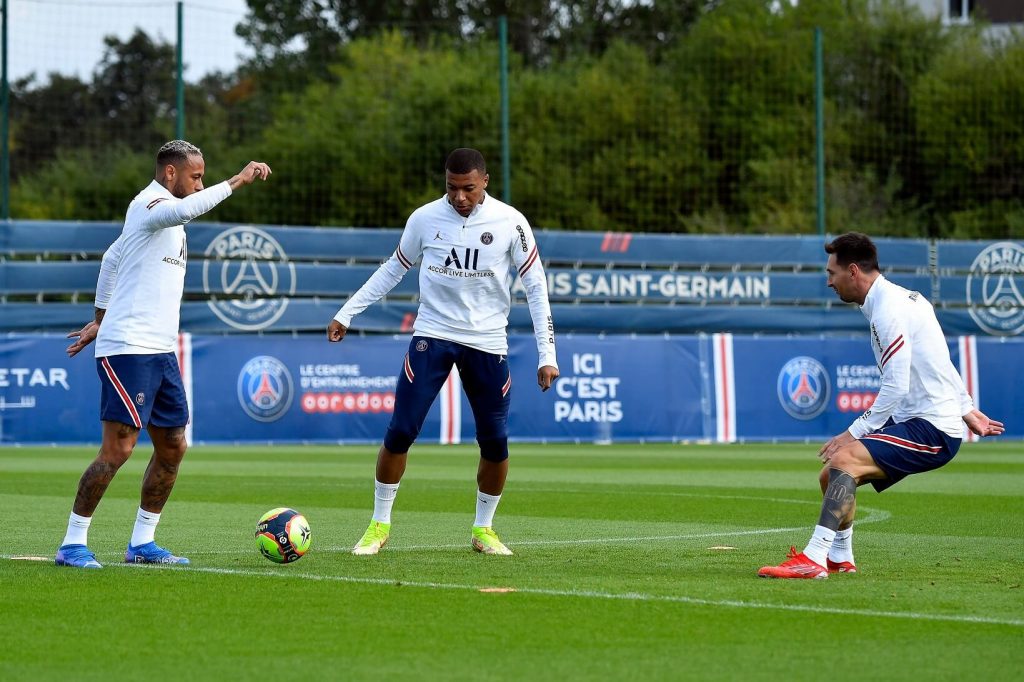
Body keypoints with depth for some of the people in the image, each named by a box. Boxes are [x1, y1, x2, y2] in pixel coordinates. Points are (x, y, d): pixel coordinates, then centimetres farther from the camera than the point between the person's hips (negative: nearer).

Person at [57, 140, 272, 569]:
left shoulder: (160, 211, 20)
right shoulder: (149, 204, -10)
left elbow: (111, 258, 32)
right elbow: (185, 209, -34)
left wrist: (101, 320, 36)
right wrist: (237, 181, -28)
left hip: (160, 352, 10)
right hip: (128, 349, -10)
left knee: (172, 447, 9)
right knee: (118, 448, -12)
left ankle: (142, 542, 16)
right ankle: (72, 544, -6)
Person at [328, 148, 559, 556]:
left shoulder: (510, 223, -6)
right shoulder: (424, 219, -2)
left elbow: (536, 287, -1)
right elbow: (393, 270, 13)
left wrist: (547, 354, -7)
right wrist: (347, 313, 11)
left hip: (487, 344, 0)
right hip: (432, 336, 0)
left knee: (495, 442, -1)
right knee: (400, 432, -9)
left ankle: (483, 530, 20)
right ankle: (380, 525, 6)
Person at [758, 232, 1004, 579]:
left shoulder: (888, 310, -17)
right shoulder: (905, 298, 15)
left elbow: (896, 387, -23)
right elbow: (941, 363, 24)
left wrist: (855, 432, -18)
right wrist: (966, 409, 32)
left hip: (931, 429, -10)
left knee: (842, 460, -26)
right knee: (832, 476, 11)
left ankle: (813, 559, -35)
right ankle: (839, 557, 28)